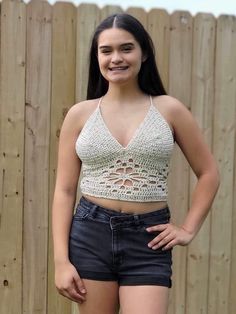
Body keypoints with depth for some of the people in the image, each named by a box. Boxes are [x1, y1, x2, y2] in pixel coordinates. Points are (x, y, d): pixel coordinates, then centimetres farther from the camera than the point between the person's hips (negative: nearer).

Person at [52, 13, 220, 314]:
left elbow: (208, 173, 10)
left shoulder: (169, 109, 1)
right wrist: (61, 260, -3)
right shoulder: (80, 114, 3)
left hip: (148, 240, -1)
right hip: (90, 235, 1)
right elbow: (64, 190, 2)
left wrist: (188, 228, 2)